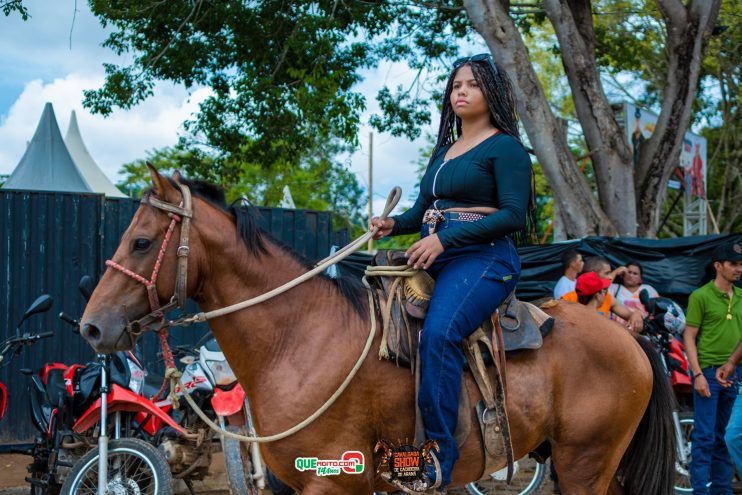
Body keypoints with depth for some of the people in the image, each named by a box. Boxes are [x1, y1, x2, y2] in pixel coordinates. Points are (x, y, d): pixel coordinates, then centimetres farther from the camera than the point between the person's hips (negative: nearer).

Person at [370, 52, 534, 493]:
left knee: (438, 332, -33)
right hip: (431, 258, 9)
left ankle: (437, 457, -32)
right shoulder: (443, 152, 22)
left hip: (483, 259, -9)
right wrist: (393, 223, 2)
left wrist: (445, 239, -20)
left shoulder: (505, 148, -2)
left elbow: (513, 214, -13)